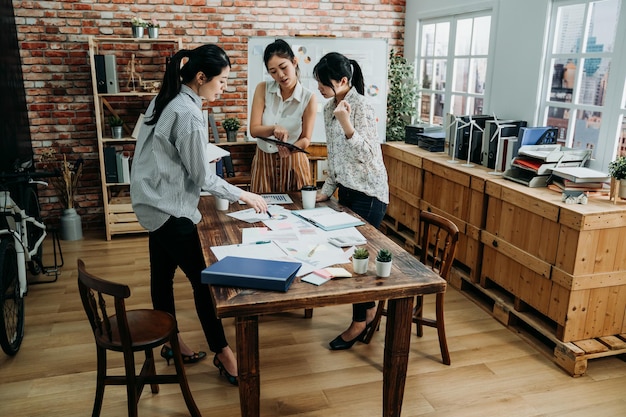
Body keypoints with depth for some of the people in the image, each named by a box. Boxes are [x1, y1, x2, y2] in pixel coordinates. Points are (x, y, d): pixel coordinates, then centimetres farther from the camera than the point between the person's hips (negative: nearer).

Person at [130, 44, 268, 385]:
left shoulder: (167, 100, 7)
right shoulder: (188, 114, -21)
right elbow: (202, 177, -17)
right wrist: (244, 196, -7)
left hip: (155, 202, 10)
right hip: (170, 207, -10)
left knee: (162, 275, 16)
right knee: (202, 279, -3)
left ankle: (170, 343, 31)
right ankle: (222, 353, 9)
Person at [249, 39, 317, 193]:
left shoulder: (309, 98, -10)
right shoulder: (263, 89, -5)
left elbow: (306, 139, -5)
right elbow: (253, 130, -9)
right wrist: (274, 129, -28)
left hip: (293, 162, -1)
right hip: (263, 161, 2)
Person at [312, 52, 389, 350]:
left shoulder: (361, 107, -17)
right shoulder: (329, 109, 8)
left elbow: (366, 155, -23)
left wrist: (346, 124, -34)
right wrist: (327, 189, 9)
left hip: (368, 193, -8)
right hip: (347, 190, 8)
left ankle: (359, 323, 15)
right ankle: (370, 309, 30)